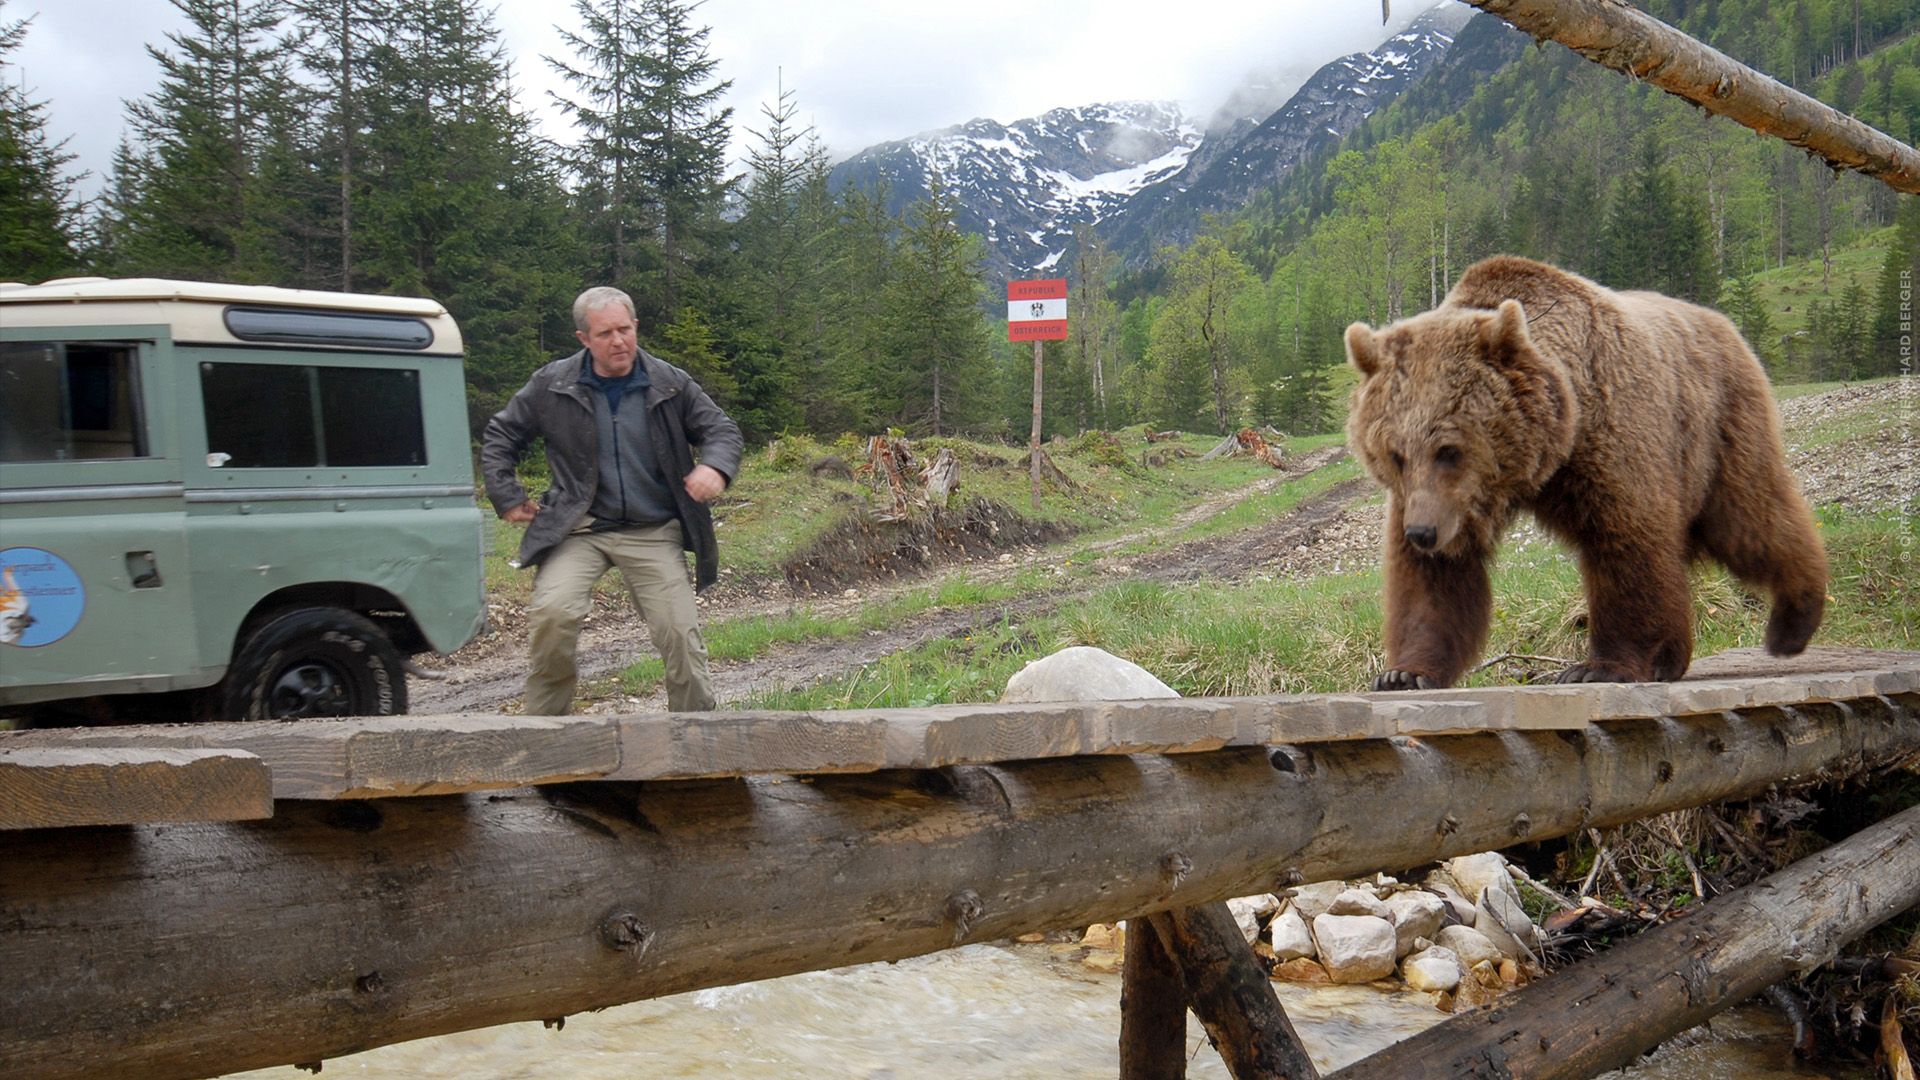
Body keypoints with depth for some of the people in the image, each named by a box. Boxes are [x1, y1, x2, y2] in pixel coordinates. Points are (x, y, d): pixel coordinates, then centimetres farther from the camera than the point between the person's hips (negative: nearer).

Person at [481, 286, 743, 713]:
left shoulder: (670, 384, 3)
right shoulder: (552, 385, 2)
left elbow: (722, 429, 8)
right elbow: (500, 435, 13)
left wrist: (715, 467, -14)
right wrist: (507, 497, 3)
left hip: (654, 533, 1)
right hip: (578, 529, -1)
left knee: (681, 633, -7)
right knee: (552, 612, -25)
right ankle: (543, 728, -5)